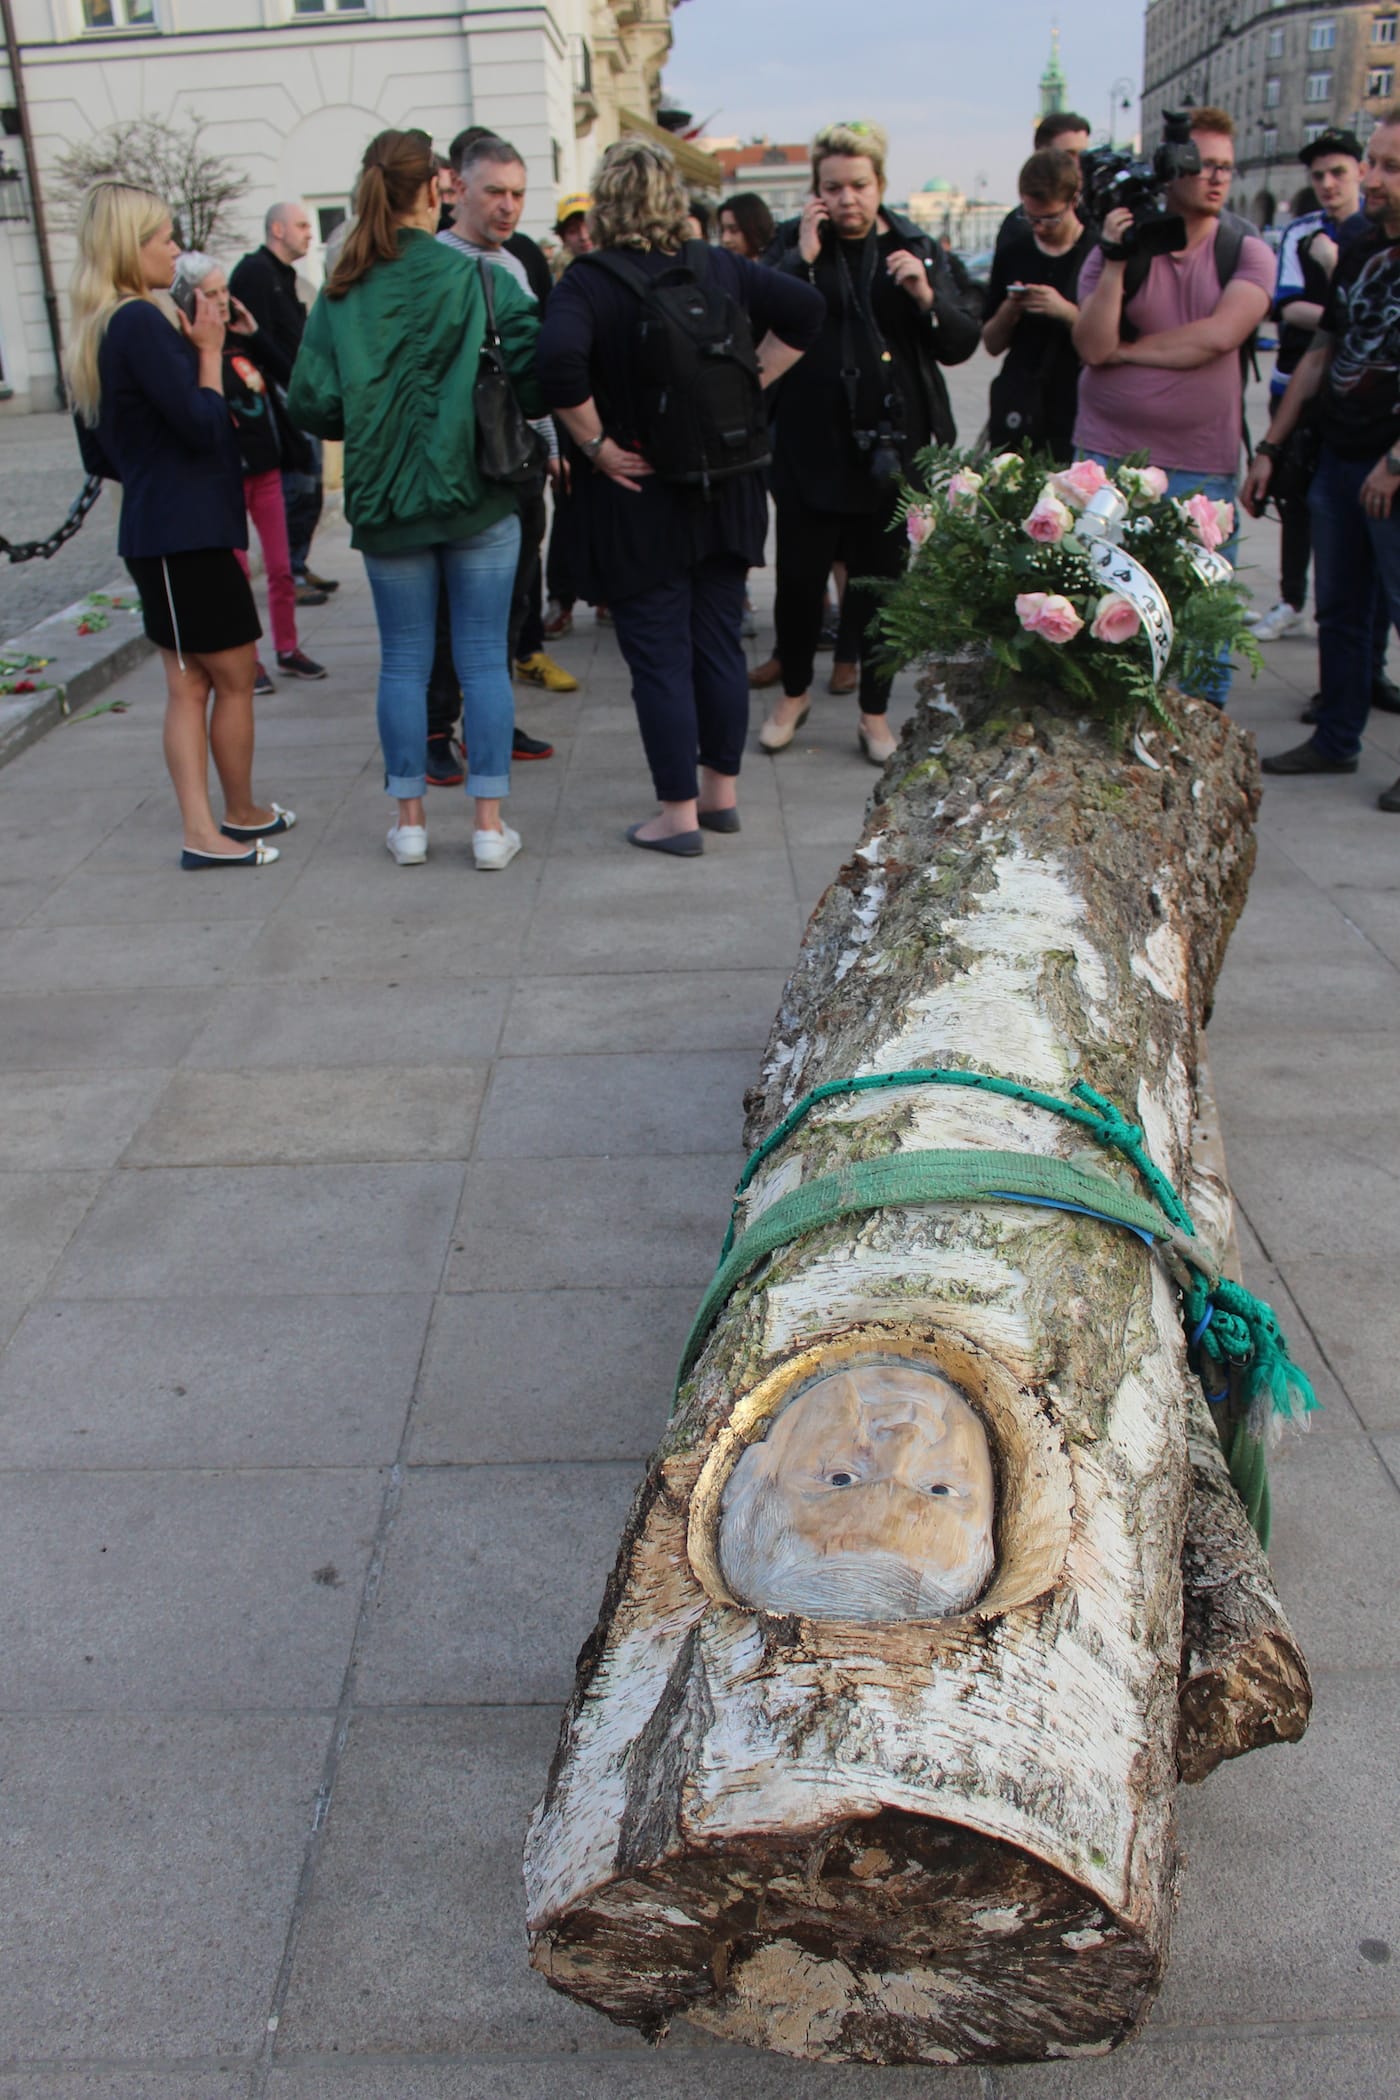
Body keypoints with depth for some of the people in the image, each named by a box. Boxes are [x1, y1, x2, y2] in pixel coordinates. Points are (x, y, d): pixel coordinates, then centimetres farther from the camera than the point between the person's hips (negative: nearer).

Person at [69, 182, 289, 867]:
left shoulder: (94, 331, 12)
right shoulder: (143, 323, -17)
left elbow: (99, 457, 17)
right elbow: (202, 424, -20)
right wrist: (210, 352, -9)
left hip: (152, 530, 9)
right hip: (188, 533, -9)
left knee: (188, 684, 11)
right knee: (234, 678, 4)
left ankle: (201, 830, 14)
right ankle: (241, 817, 17)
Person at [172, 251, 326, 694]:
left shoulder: (241, 335, 8)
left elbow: (286, 376, 4)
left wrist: (255, 334, -4)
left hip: (266, 467, 6)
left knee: (280, 567, 12)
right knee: (236, 573, 4)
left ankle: (288, 649, 25)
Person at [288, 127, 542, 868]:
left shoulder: (341, 294, -1)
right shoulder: (480, 279, -7)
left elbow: (311, 403, -4)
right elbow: (535, 373, -12)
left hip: (384, 501, 2)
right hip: (476, 495, -2)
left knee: (403, 660, 10)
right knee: (483, 658, 5)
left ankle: (409, 820, 16)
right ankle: (489, 824, 7)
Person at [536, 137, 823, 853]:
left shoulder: (588, 282, -12)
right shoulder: (720, 268, 3)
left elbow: (558, 361, -29)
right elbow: (804, 310, 4)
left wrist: (595, 443, -17)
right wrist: (750, 383, 5)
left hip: (640, 502, -5)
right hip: (725, 493, 5)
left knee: (659, 658, 2)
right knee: (719, 642, 14)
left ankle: (680, 814, 7)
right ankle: (722, 792, 24)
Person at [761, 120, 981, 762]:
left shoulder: (917, 250, 8)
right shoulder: (796, 250, 4)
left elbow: (962, 344, 4)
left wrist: (926, 298, -14)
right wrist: (803, 257, -15)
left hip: (893, 448, 1)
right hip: (813, 449, -1)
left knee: (882, 583, 6)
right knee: (799, 579, 2)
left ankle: (874, 712, 20)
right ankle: (794, 691, 26)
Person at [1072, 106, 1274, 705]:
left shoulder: (1247, 251, 3)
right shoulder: (1121, 242, 3)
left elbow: (1220, 335, -14)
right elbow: (1092, 347, -9)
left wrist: (1126, 350, -9)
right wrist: (1114, 261, -17)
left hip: (1203, 464, 0)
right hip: (1107, 454, 0)